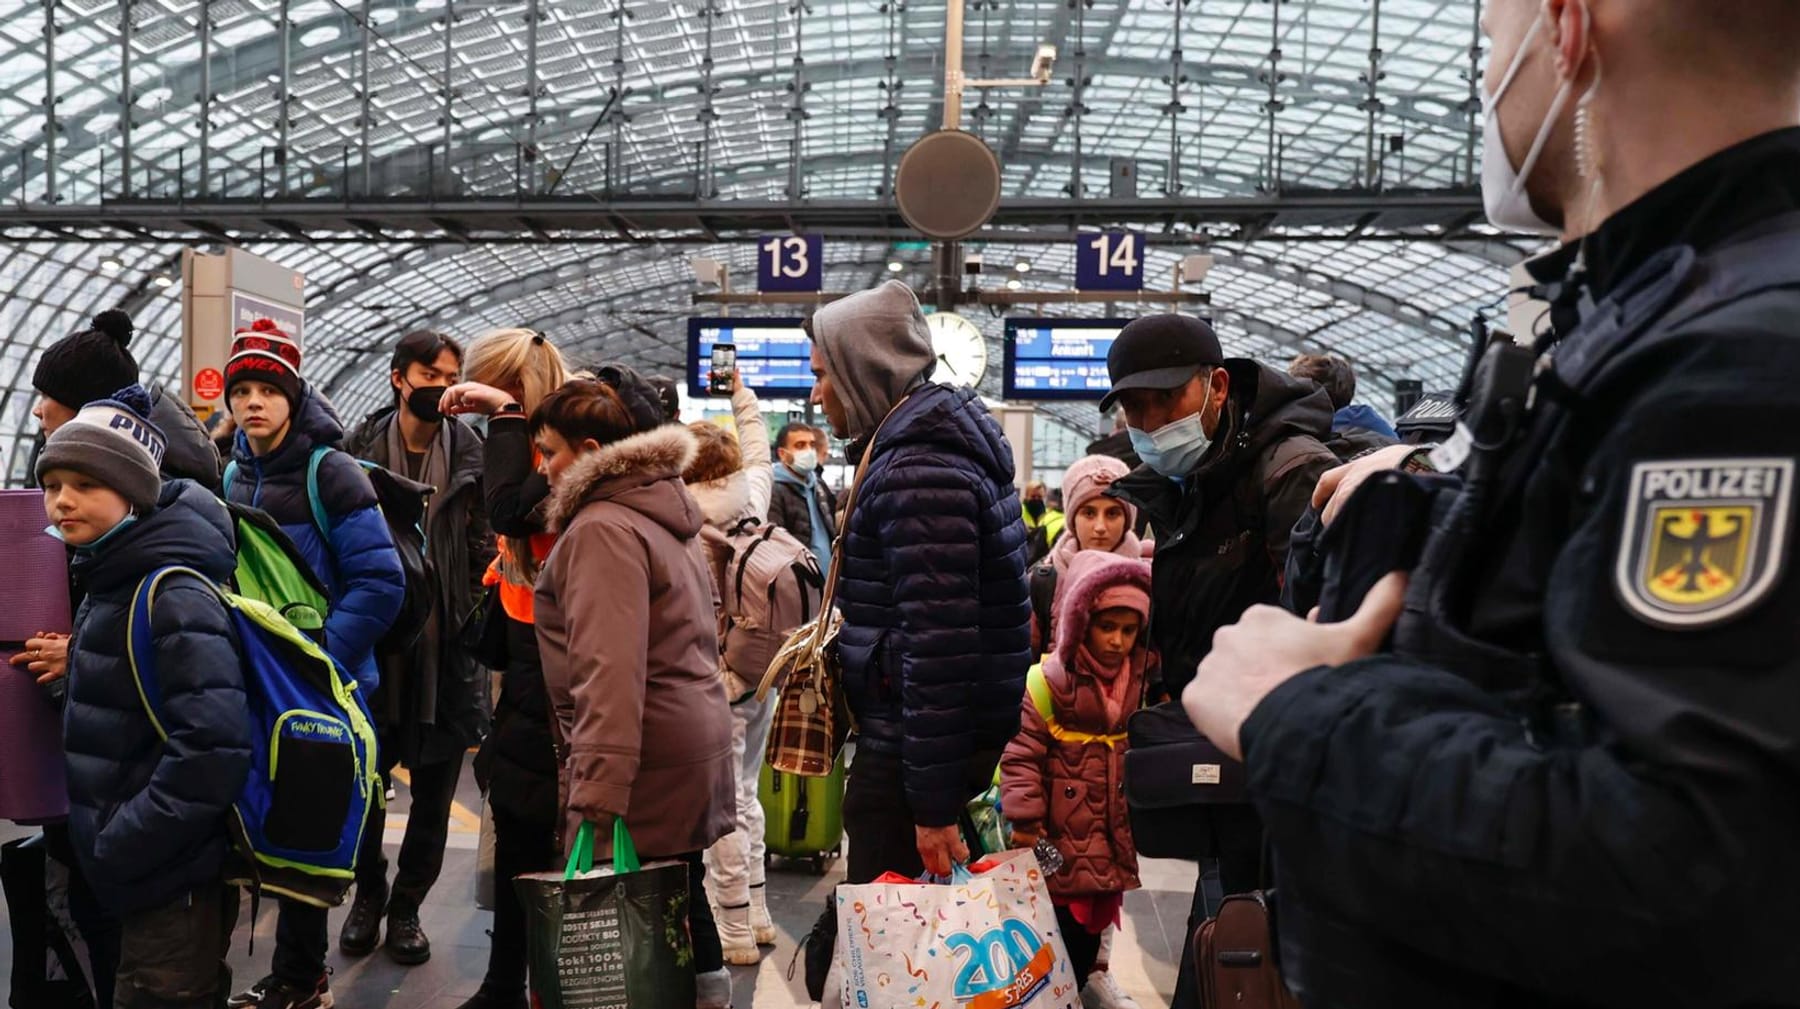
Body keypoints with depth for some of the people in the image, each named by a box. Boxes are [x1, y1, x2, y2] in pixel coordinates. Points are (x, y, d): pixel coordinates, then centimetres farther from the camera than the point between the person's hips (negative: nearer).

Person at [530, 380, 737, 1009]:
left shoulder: (602, 528, -14)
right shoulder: (665, 514, 16)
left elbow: (608, 669, -25)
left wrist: (595, 792, -28)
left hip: (647, 762, -10)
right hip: (694, 742, 10)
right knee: (682, 897, 17)